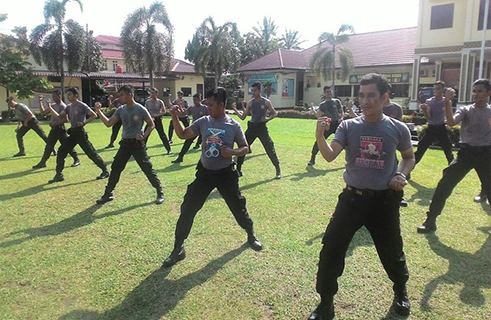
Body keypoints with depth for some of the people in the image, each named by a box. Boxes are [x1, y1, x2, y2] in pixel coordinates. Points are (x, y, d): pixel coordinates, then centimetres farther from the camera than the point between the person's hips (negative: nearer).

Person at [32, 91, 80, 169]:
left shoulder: (63, 106, -13)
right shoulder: (53, 105, 12)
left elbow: (66, 119, -20)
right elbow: (43, 112, 16)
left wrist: (55, 124, -21)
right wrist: (40, 102, 11)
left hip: (60, 129, -8)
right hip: (53, 129, 8)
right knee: (48, 146, 11)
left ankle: (76, 160, 10)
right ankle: (42, 162, 17)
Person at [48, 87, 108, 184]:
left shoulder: (82, 106, -10)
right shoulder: (69, 107, 13)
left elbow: (94, 115, -12)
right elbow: (58, 116, 13)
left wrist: (84, 122, -21)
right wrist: (50, 108, 4)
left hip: (80, 132, -8)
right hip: (73, 133, 8)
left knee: (91, 153, -5)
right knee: (61, 151, 4)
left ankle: (105, 171, 7)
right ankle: (59, 175, 12)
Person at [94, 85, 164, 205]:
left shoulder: (140, 109, -10)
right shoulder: (121, 110, 5)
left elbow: (151, 125, -2)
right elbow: (108, 123, 4)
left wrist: (144, 136, -15)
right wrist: (99, 112, -5)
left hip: (137, 143, -5)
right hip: (125, 143, 5)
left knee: (147, 169, -4)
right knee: (115, 168, 9)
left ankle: (160, 193, 8)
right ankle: (108, 194, 22)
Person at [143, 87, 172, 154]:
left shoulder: (160, 102, -5)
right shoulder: (148, 102, 3)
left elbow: (164, 111, -4)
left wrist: (157, 115, -18)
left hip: (157, 119, -3)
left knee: (162, 135, -2)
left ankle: (168, 149, 7)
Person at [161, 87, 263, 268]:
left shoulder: (234, 126, -10)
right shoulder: (203, 122, -2)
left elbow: (245, 148, -1)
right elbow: (182, 135, 4)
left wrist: (232, 152, -21)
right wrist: (175, 118, -10)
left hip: (225, 173, -2)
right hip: (205, 173, 3)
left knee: (238, 207, 10)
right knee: (187, 209, -1)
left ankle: (251, 236, 39)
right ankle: (178, 249, 12)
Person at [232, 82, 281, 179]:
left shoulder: (266, 102, -6)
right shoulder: (250, 103, 3)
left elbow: (275, 113, 1)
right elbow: (243, 117, 4)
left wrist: (268, 118, -17)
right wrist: (235, 110, -8)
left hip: (262, 127, -3)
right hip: (252, 127, 4)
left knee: (270, 149, -3)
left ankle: (278, 170, 11)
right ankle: (238, 170, 15)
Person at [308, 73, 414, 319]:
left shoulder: (398, 129, -4)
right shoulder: (348, 126, -6)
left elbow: (409, 157, 13)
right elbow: (330, 156, -19)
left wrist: (401, 175, -6)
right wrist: (320, 137, -37)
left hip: (384, 200, 0)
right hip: (352, 198, 0)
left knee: (392, 252, 17)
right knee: (331, 250, -2)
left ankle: (400, 292, 50)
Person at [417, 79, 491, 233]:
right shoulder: (465, 110, 0)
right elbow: (451, 122, -21)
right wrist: (448, 101, -29)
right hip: (466, 152, -1)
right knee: (444, 185, -10)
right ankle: (430, 220, -4)